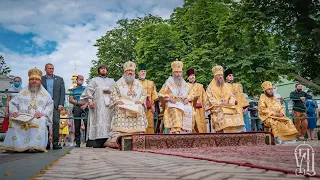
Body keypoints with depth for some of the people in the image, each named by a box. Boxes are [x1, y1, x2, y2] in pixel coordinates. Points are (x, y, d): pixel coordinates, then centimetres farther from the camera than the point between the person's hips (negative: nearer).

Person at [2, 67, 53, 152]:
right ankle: (16, 145, -24)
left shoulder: (45, 94, 18)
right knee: (14, 122, -32)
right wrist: (14, 111, -6)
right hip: (22, 116, 2)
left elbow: (50, 105, 8)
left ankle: (36, 146, -36)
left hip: (38, 117, -1)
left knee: (41, 121, -37)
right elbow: (12, 103, 16)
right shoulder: (23, 92, 21)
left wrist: (43, 113, -12)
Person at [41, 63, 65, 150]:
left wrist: (61, 104, -4)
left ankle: (55, 143, -2)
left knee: (56, 123, -5)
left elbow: (62, 92, 6)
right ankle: (46, 143, 7)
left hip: (56, 104, 0)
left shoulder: (59, 79, 12)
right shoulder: (41, 79, 10)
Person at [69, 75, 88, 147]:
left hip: (85, 108, -1)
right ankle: (77, 143, 5)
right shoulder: (73, 89, 18)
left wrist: (86, 104, -10)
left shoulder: (86, 88, 17)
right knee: (77, 126, 0)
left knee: (87, 123, -17)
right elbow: (70, 100, 8)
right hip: (76, 108, 1)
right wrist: (78, 102, -7)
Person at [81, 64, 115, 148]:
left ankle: (106, 141, -12)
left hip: (109, 104, 2)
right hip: (98, 104, -2)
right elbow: (89, 90, 6)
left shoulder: (111, 80, 25)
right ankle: (98, 142, -18)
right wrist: (90, 101, -8)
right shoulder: (94, 80, 19)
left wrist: (110, 91, -5)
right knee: (99, 120, -14)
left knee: (107, 121, -8)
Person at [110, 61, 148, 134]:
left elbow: (144, 93, 16)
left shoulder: (138, 84, 20)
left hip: (137, 111, 3)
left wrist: (140, 101, -2)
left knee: (138, 130, -6)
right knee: (122, 130, -13)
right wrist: (118, 101, -11)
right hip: (122, 111, -2)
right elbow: (114, 95, 6)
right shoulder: (119, 83, 12)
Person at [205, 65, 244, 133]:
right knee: (221, 129, -18)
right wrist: (221, 103, -12)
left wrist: (230, 103, -8)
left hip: (229, 109, 3)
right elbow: (210, 98, 1)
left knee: (233, 129, -15)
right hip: (218, 111, -3)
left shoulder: (228, 86, 23)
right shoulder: (210, 87, 12)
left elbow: (232, 96, 14)